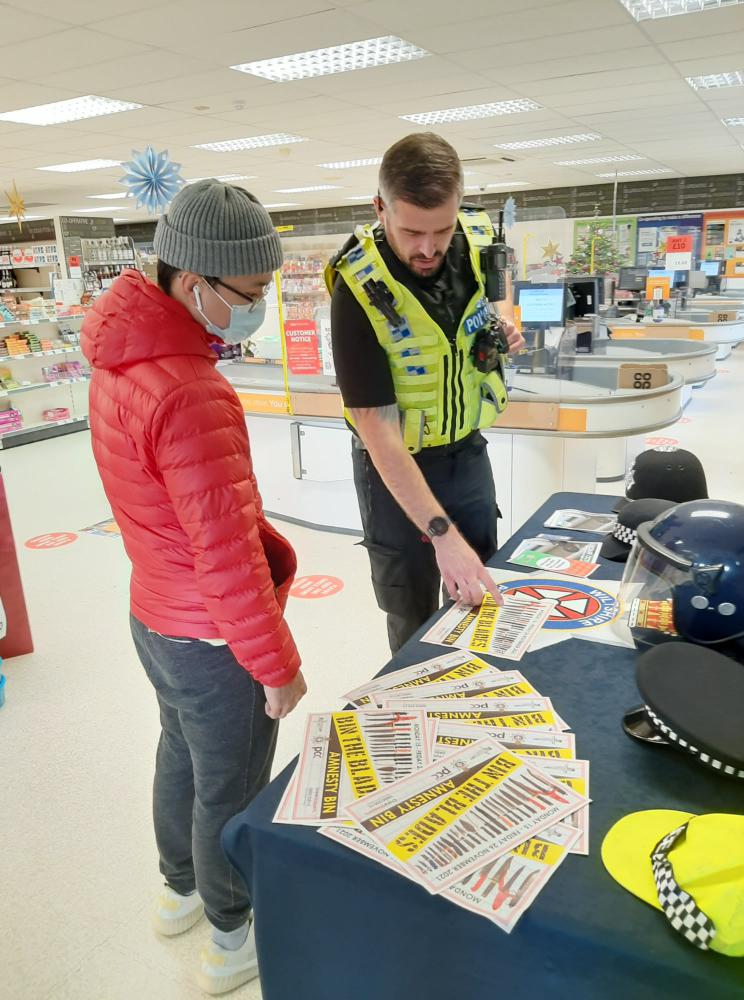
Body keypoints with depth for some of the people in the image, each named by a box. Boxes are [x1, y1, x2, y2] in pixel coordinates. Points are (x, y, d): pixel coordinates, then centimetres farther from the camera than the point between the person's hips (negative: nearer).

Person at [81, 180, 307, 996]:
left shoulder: (121, 361, -1)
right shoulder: (192, 396, -31)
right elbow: (228, 557, -28)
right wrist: (278, 665, -16)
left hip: (155, 616, 9)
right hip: (214, 640, -8)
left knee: (182, 755, 27)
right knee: (230, 792, 14)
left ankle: (182, 889, 52)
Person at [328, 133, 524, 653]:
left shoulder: (480, 238, -11)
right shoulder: (359, 287, -26)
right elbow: (376, 425, -27)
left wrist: (505, 324, -8)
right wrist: (441, 533, -30)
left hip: (468, 451, 5)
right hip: (396, 464, -4)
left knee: (484, 599, 20)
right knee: (413, 620, 12)